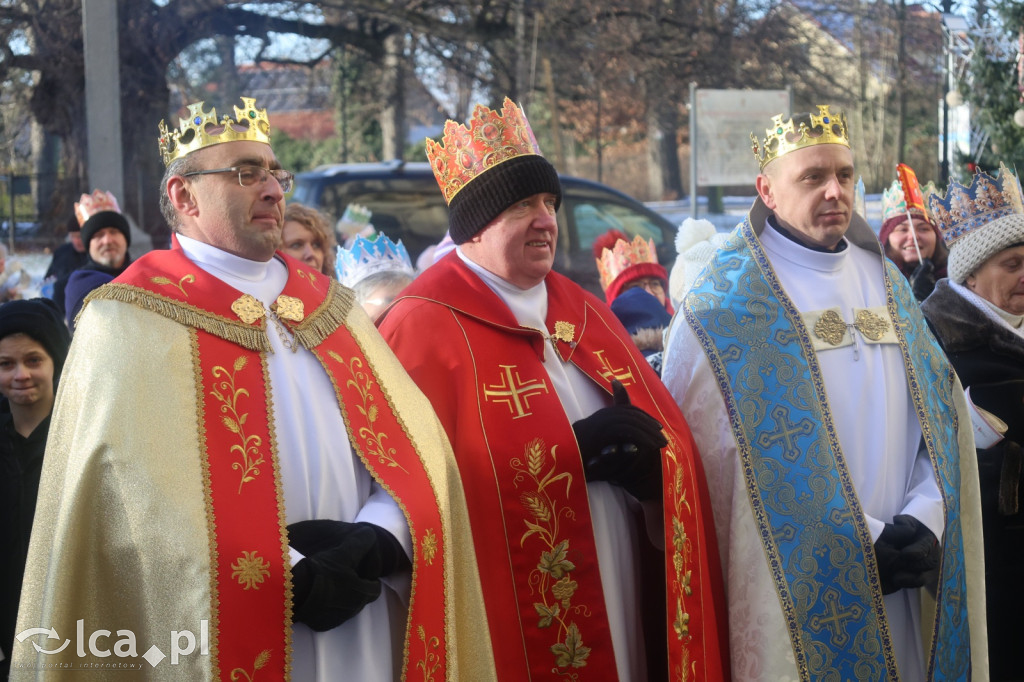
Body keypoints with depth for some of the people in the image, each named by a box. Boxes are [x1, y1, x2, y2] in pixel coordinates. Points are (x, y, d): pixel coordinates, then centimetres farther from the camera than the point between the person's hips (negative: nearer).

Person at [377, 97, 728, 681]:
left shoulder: (587, 315, 13)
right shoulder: (422, 328, -8)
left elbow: (667, 443, 12)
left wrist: (644, 465, -11)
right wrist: (573, 452, -19)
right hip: (514, 630, -6)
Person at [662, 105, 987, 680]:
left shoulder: (887, 284, 10)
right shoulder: (727, 306, -8)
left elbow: (939, 412, 8)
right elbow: (731, 455, -13)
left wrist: (923, 519, -8)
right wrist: (862, 537, -15)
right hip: (792, 590, -5)